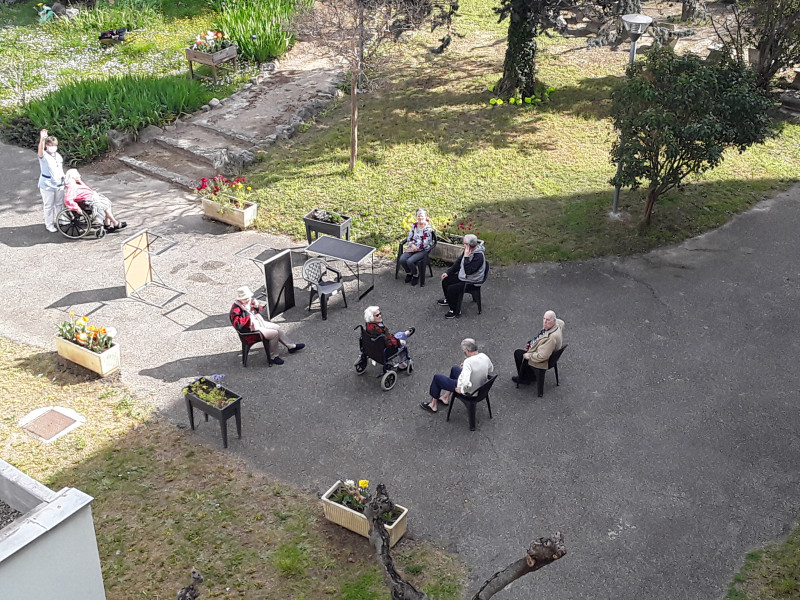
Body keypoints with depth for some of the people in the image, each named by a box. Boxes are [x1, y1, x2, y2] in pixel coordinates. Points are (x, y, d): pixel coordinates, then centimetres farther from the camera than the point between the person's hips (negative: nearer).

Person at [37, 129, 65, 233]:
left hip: (59, 184, 6)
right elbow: (40, 151, -38)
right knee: (49, 206, 4)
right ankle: (49, 225, 14)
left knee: (59, 204, 19)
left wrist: (63, 175, 8)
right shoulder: (44, 156, -14)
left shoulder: (58, 156, 7)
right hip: (47, 186, -6)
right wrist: (42, 139, -55)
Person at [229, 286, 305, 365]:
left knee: (278, 328, 11)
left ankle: (291, 347, 27)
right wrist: (245, 311, -35)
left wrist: (257, 307, -7)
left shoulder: (250, 301, 0)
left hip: (260, 323, 10)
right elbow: (238, 325, -36)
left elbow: (260, 310, 18)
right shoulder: (236, 310, -24)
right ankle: (273, 357, -6)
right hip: (252, 331, -9)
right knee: (274, 333, -19)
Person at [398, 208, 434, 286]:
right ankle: (409, 273, 9)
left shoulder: (428, 228, -11)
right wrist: (412, 245, -10)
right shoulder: (414, 225, 6)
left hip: (423, 250, -5)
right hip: (412, 248, 5)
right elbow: (409, 238, 9)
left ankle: (416, 275, 1)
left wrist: (415, 248, -11)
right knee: (402, 259, -20)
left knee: (410, 261, -28)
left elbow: (425, 244, -13)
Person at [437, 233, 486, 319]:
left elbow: (468, 271, -34)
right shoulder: (467, 250, -2)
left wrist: (466, 257, -35)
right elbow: (458, 262, 11)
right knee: (445, 280, 11)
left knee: (451, 289, -22)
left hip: (471, 282, -9)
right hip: (462, 276, 10)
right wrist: (448, 272, 8)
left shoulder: (479, 256, -30)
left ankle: (455, 311, -3)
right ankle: (448, 300, 36)